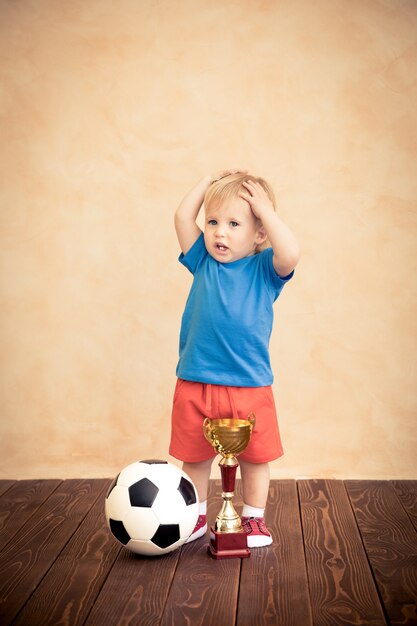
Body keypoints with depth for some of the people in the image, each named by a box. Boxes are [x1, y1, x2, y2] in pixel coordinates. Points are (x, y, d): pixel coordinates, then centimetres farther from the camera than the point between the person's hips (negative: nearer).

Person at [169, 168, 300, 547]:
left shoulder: (264, 269, -2)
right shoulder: (202, 262, 5)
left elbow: (290, 254, -22)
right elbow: (183, 217, 0)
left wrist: (264, 209, -15)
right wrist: (209, 181, 5)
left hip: (250, 387, -2)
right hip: (195, 385, 2)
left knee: (256, 458, 12)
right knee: (194, 457, 14)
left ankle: (254, 519, 31)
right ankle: (196, 517, 32)